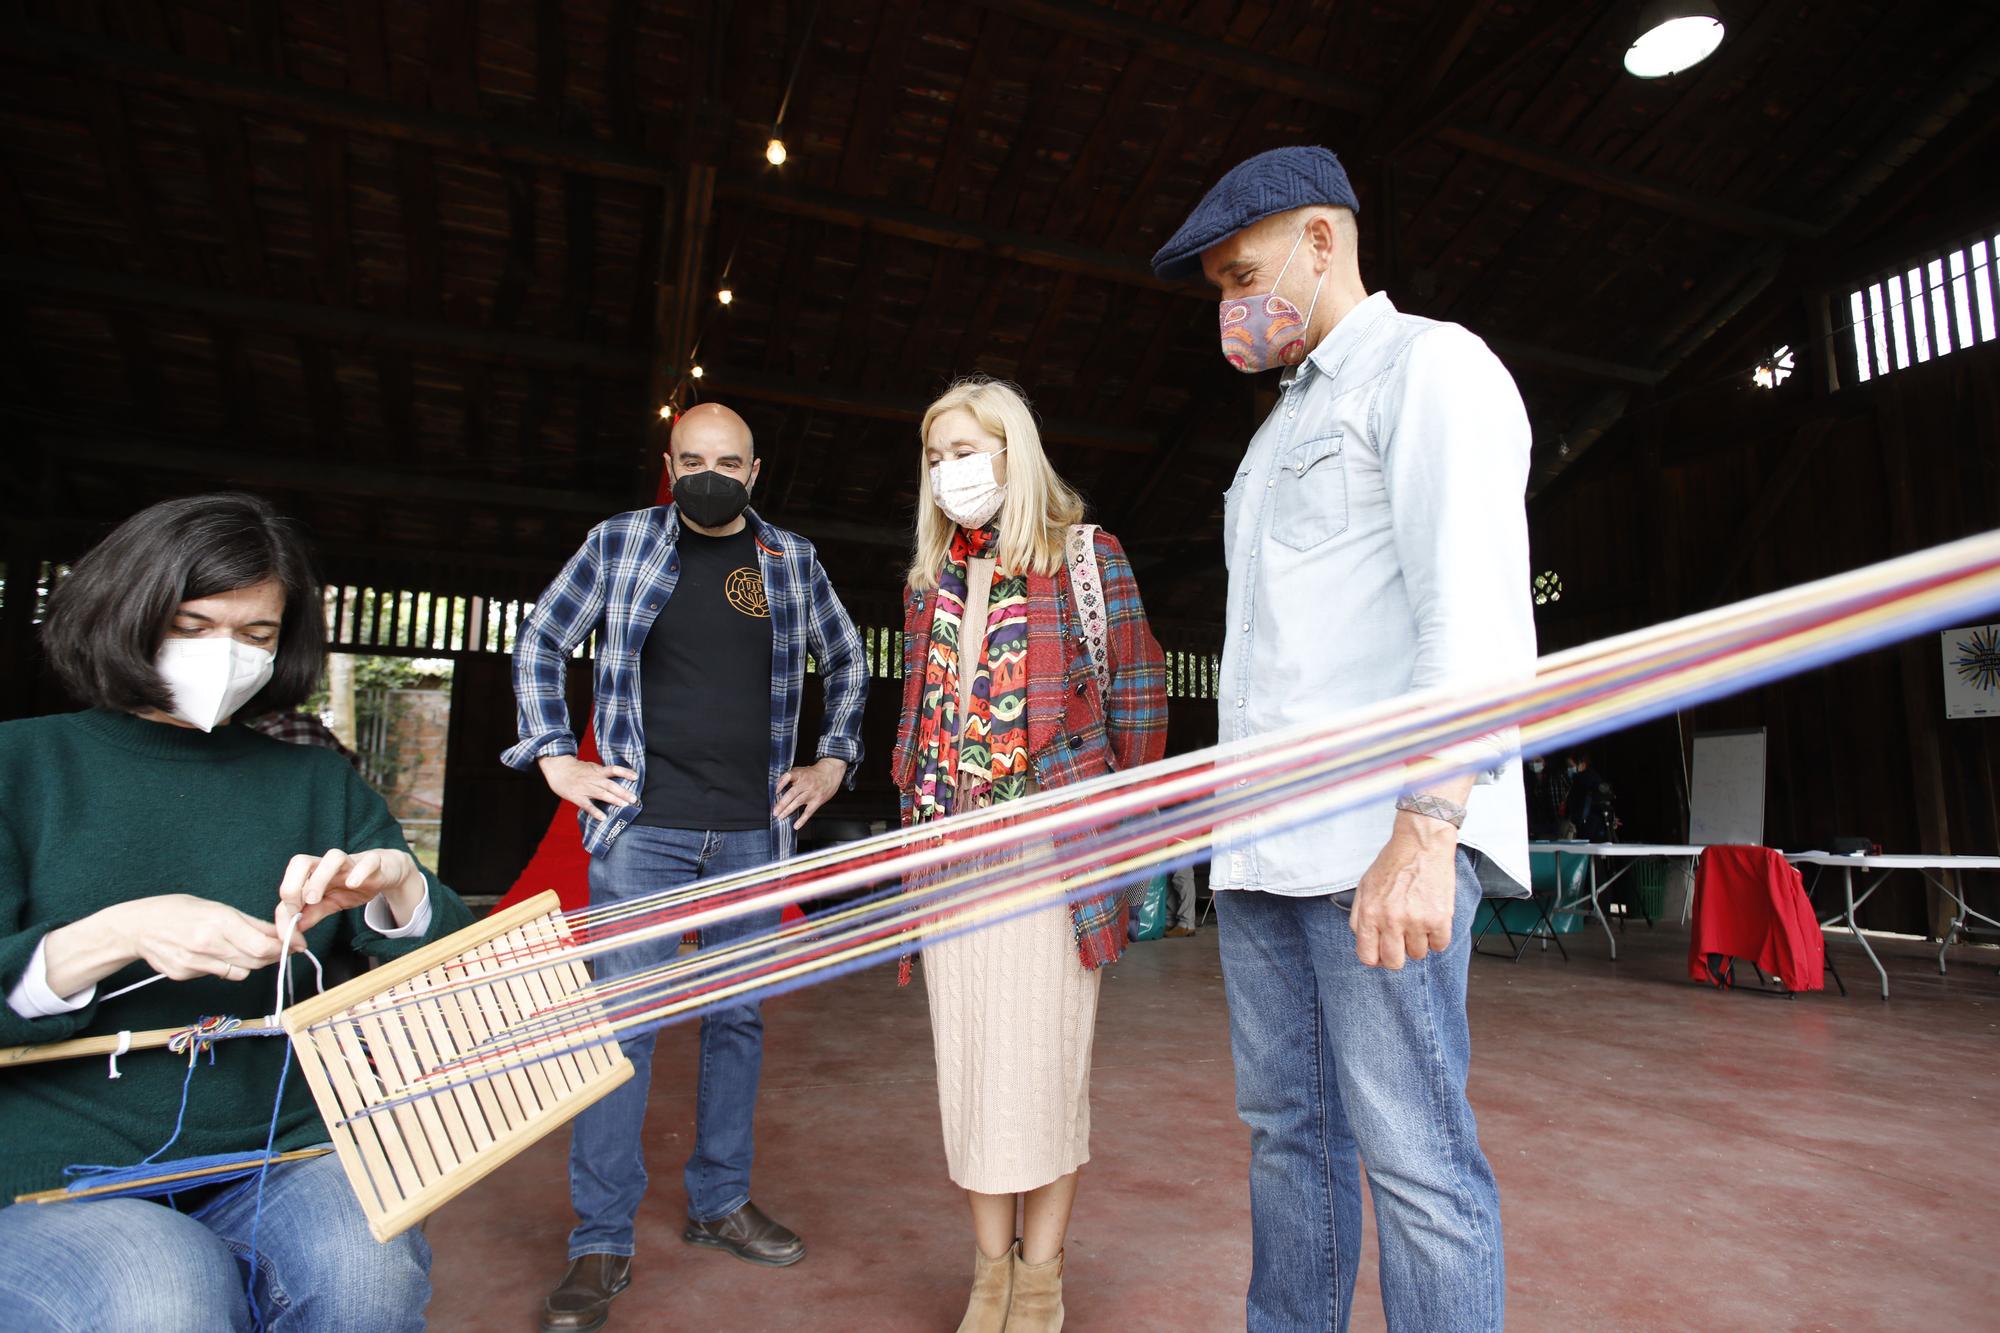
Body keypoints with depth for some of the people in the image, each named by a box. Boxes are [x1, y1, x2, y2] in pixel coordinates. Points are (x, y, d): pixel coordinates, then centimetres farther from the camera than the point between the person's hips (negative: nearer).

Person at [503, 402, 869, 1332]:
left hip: (753, 833, 3)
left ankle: (719, 1202, 28)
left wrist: (832, 761, 10)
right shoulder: (619, 542, 4)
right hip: (642, 827, -2)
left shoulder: (791, 559, 8)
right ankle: (602, 1244, 12)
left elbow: (846, 661, 19)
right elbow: (540, 643, 10)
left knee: (739, 1017, 11)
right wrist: (555, 758, 2)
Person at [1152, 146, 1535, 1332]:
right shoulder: (1292, 419, 26)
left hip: (1380, 834, -8)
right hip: (1267, 842, 9)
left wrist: (1424, 832, -23)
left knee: (1411, 1152, -2)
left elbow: (1475, 610, -15)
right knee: (1287, 1125, 14)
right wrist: (1240, 814, 15)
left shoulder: (1429, 365, 0)